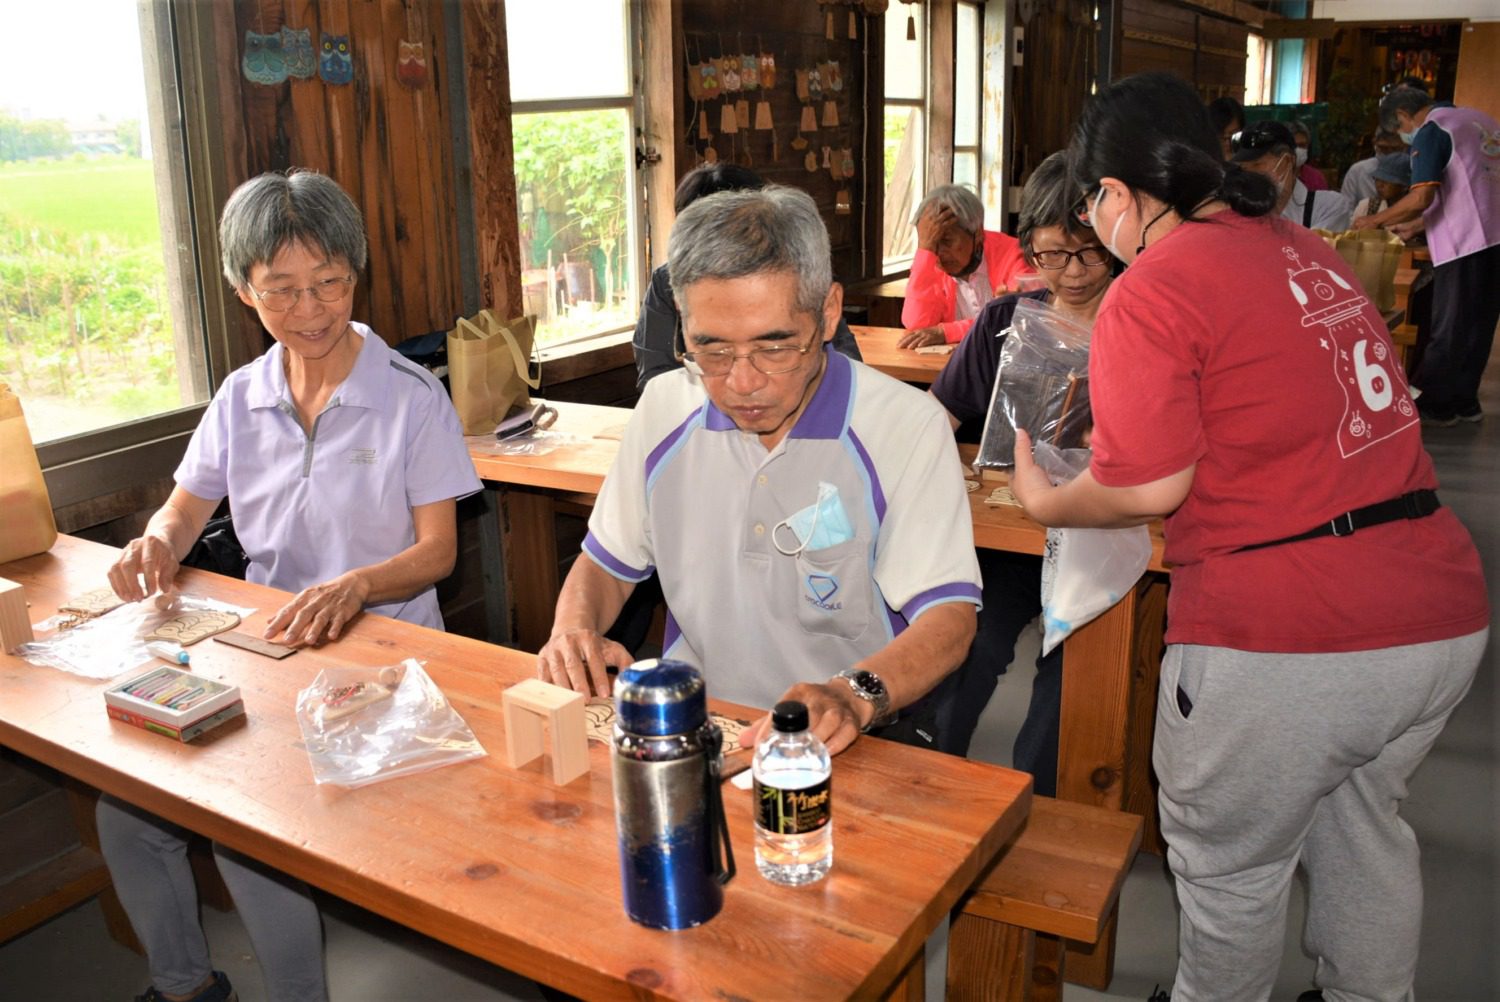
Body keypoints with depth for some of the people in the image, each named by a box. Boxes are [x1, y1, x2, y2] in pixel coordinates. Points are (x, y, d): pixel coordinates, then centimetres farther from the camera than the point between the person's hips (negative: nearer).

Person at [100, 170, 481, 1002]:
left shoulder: (412, 398, -8)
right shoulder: (240, 397, 7)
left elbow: (437, 550, -9)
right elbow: (185, 510, 15)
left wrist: (355, 587, -28)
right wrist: (155, 545, -9)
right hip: (263, 648, 5)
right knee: (125, 810, -8)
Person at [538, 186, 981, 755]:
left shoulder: (906, 427, -10)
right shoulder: (662, 408, 4)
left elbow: (948, 617, -12)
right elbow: (607, 562, 14)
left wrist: (855, 696, -31)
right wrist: (574, 632, -8)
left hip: (845, 749, -2)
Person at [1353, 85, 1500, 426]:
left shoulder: (1431, 131, -8)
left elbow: (1422, 197, -18)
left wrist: (1376, 220, -4)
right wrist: (1417, 226, 20)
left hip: (1466, 243, -8)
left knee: (1448, 331, 1)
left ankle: (1432, 405, 11)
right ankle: (1463, 402, 23)